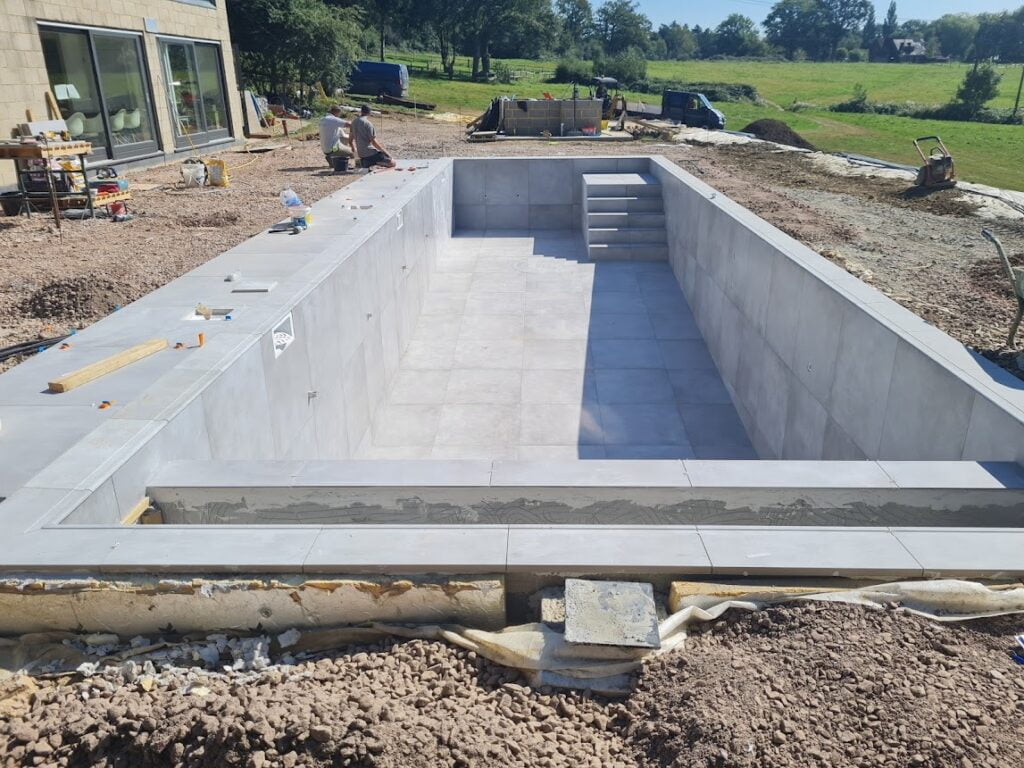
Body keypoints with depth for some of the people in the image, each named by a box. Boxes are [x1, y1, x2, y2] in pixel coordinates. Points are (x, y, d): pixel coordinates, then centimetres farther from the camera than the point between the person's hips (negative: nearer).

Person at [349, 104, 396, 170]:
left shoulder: (354, 122, 12)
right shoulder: (368, 124, -11)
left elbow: (350, 140, 19)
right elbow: (374, 142, -14)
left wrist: (354, 149, 39)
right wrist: (385, 151, -4)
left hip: (361, 154, 7)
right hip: (370, 153, -7)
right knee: (393, 163, -6)